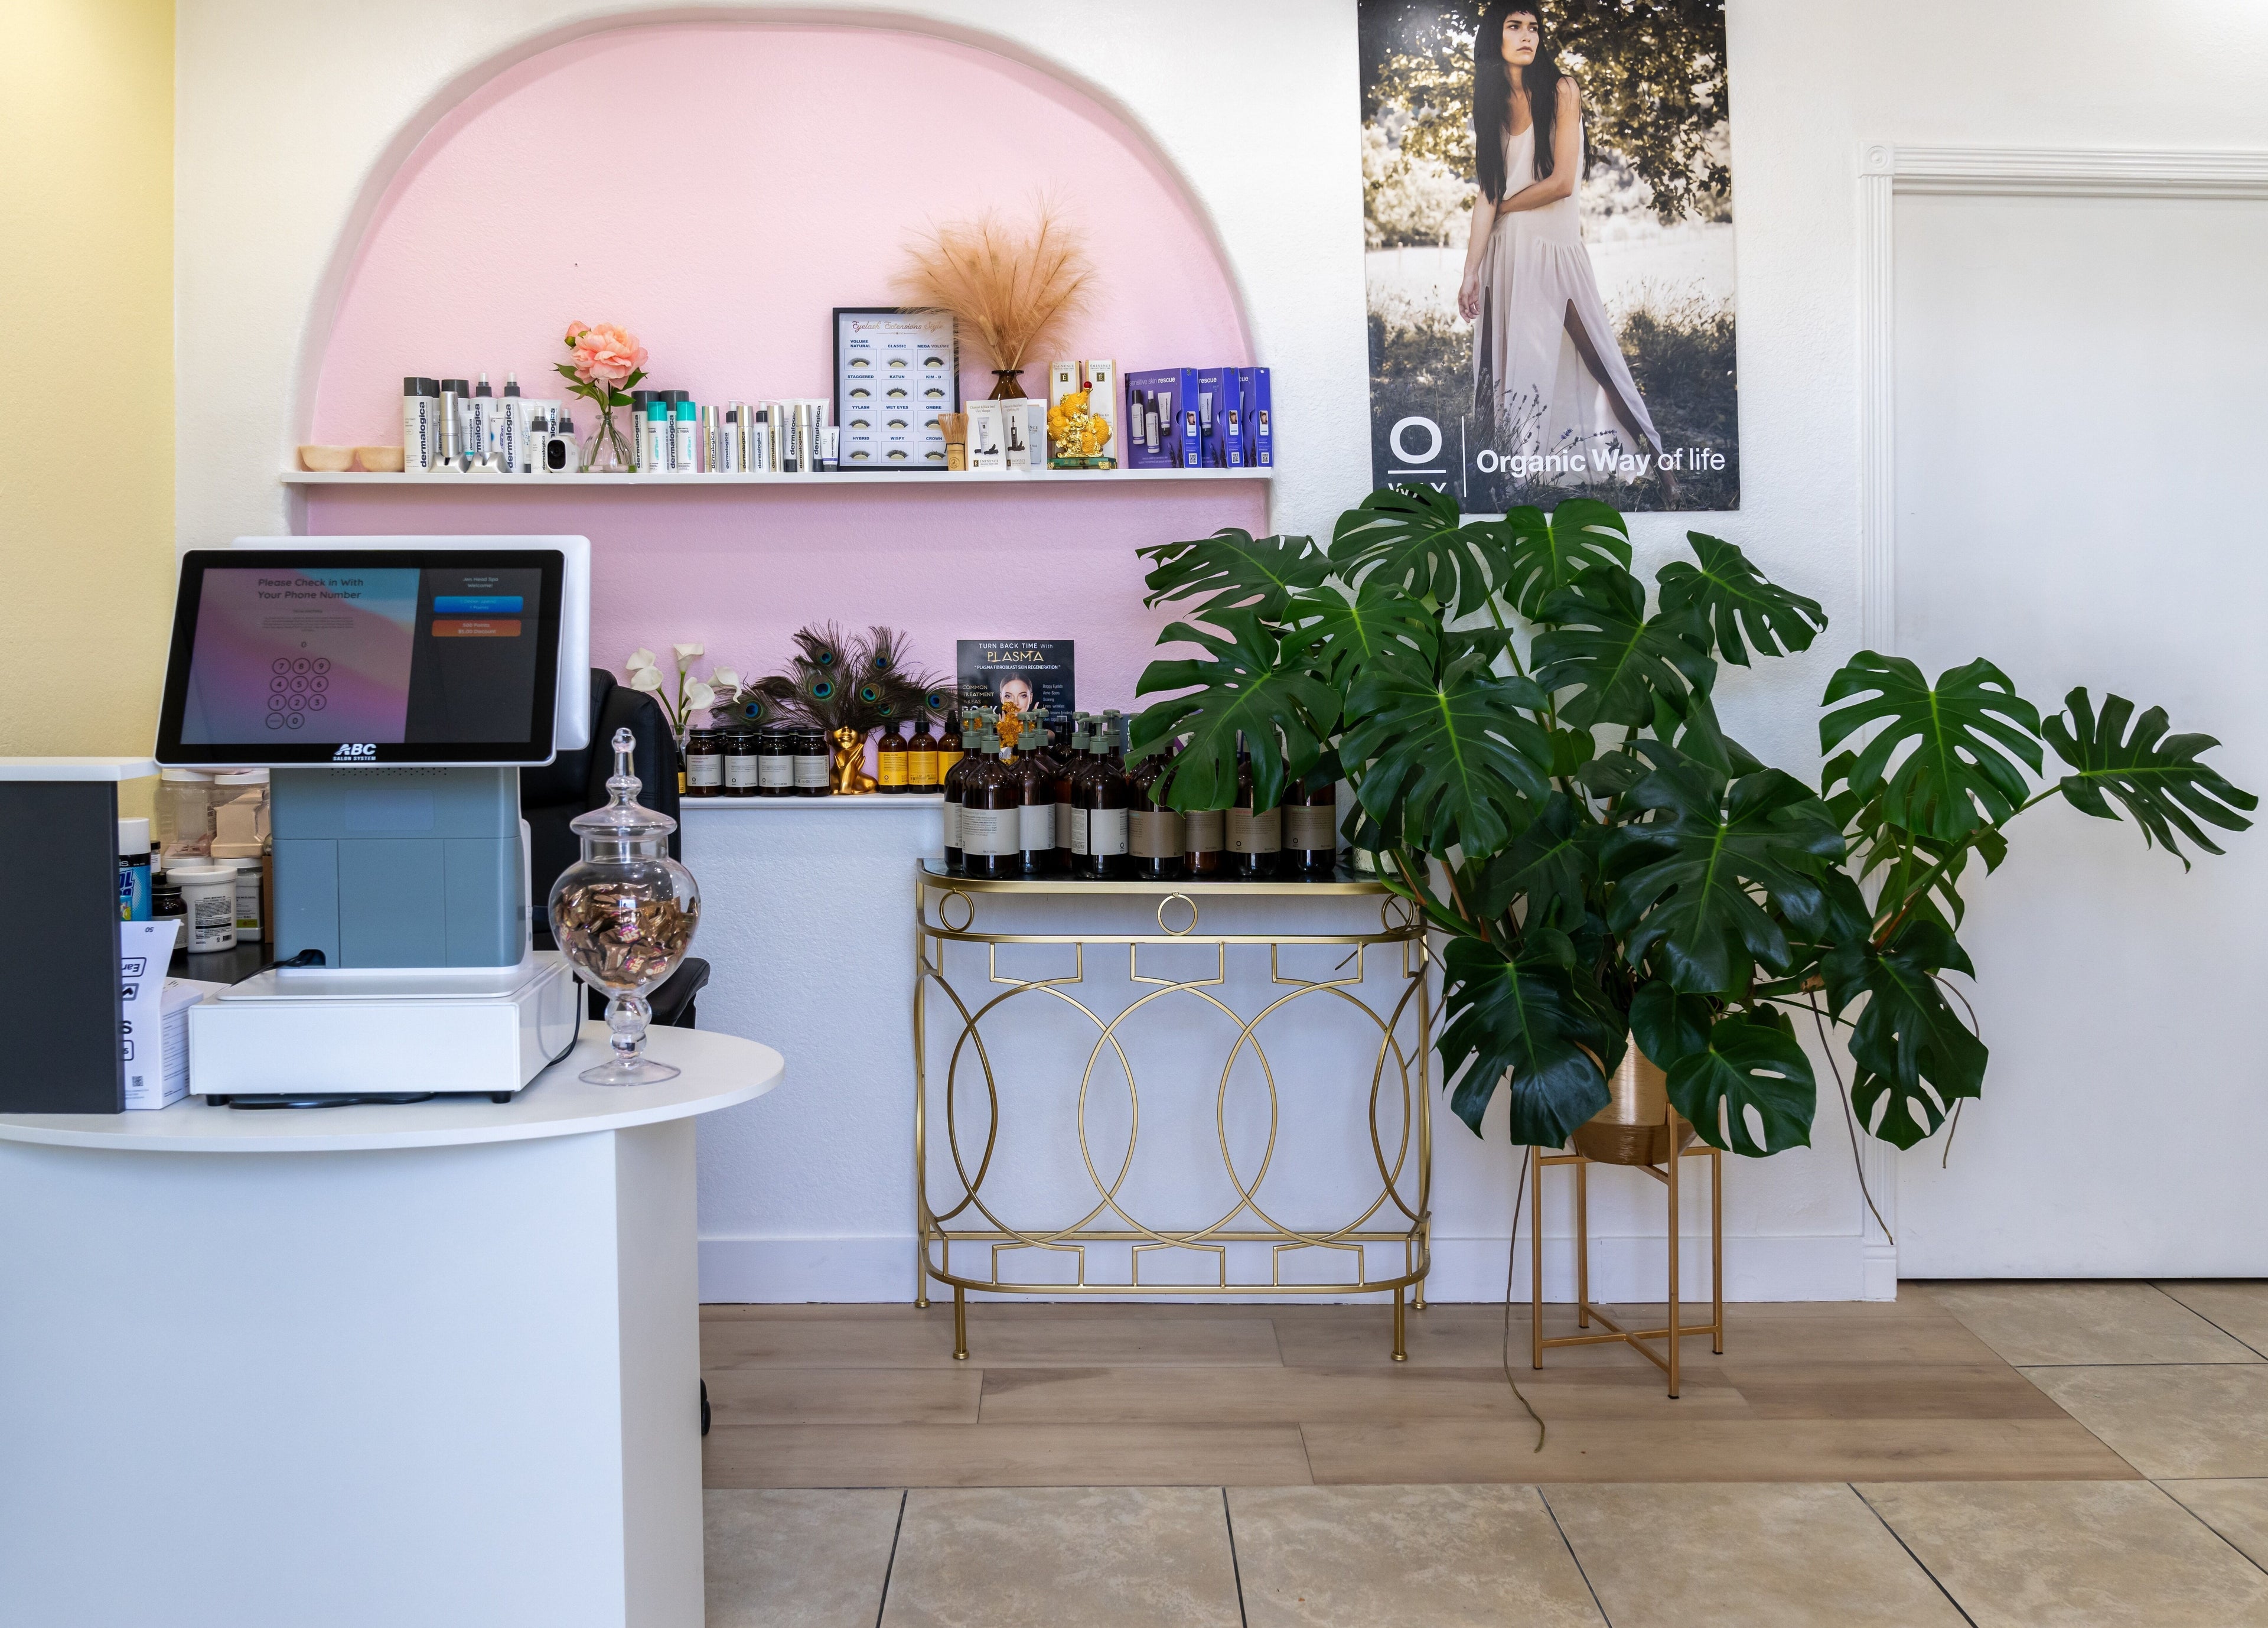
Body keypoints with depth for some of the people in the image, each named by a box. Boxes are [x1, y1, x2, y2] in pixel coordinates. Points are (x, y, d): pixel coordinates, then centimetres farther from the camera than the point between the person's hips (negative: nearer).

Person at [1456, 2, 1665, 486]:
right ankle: (1524, 466, 12)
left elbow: (1562, 182, -13)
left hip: (1556, 245, -4)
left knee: (1571, 356, -4)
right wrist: (1471, 272, -4)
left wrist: (1503, 207, 1)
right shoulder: (1490, 105, 9)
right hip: (1508, 250, 4)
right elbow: (1487, 194, 3)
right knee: (1514, 361, 4)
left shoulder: (1561, 91, -5)